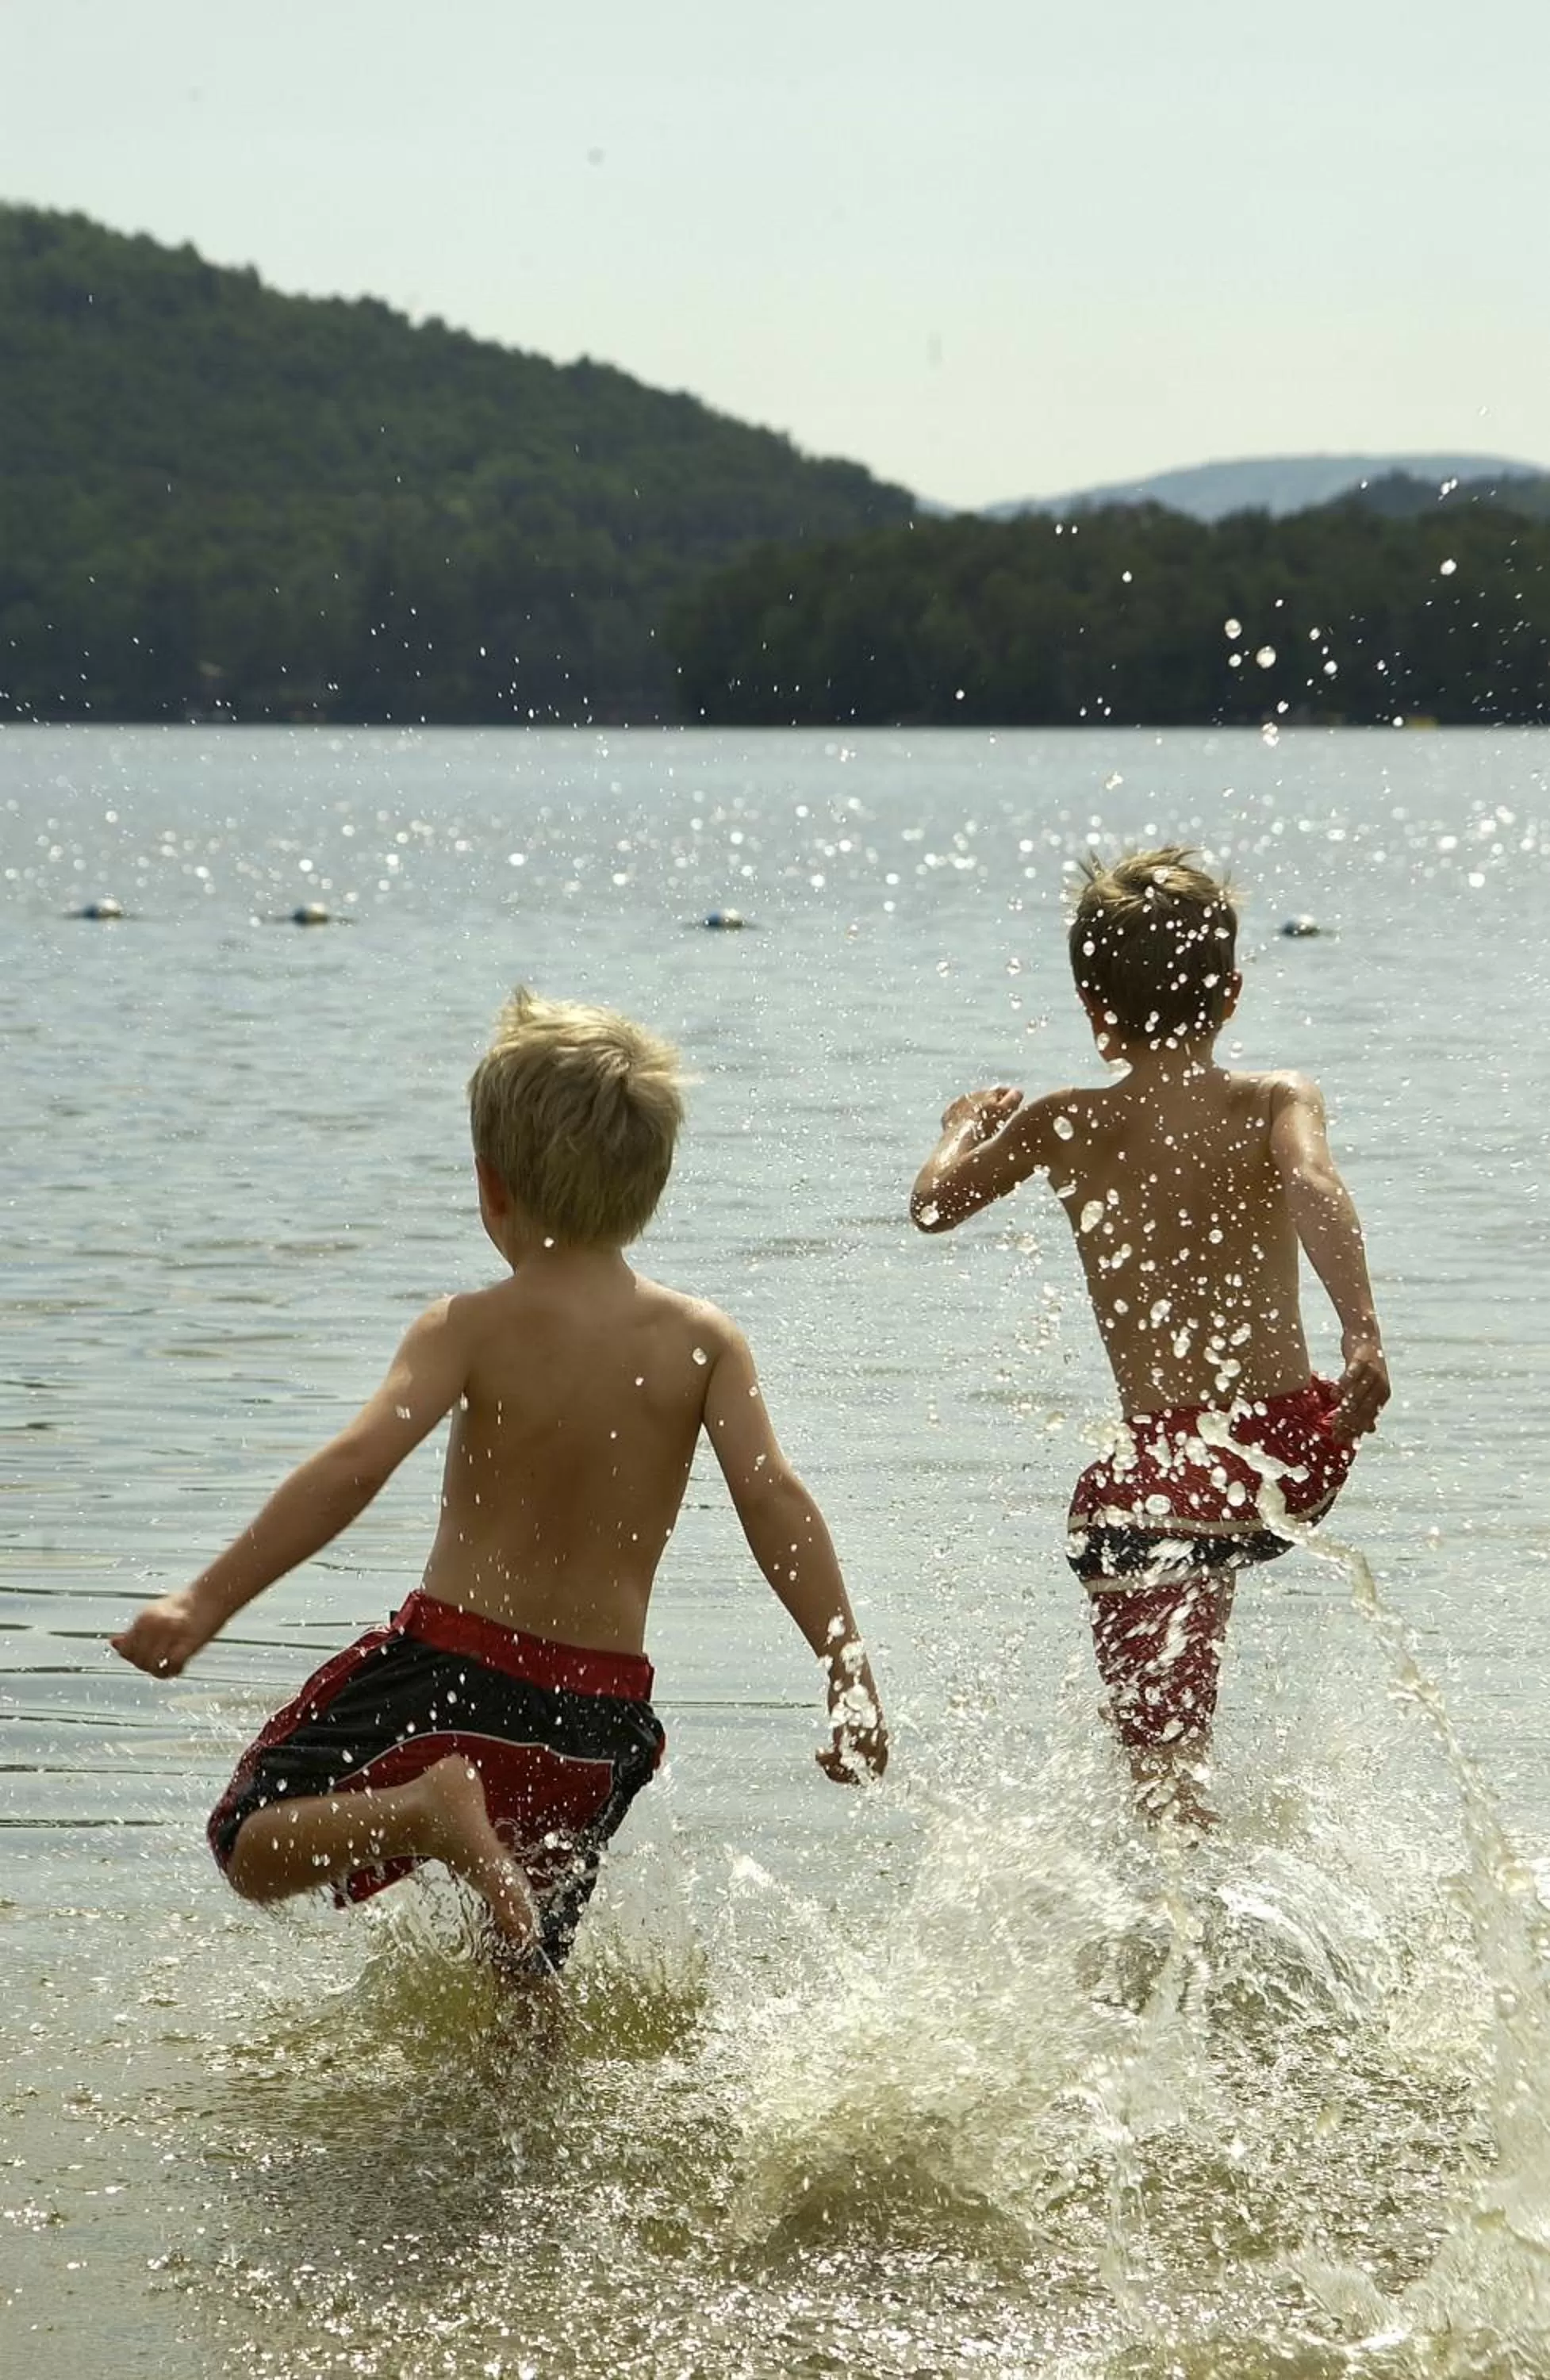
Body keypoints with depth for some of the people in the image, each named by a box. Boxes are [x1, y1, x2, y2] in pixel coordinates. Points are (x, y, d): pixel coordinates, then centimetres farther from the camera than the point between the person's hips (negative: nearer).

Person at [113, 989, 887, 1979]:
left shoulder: (470, 1330, -8)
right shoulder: (702, 1341, -1)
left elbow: (353, 1468, -19)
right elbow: (774, 1498, -10)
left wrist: (207, 1602, -21)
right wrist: (851, 1676, -8)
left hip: (456, 1660, -4)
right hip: (602, 1706, 4)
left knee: (254, 1846, 7)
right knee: (522, 1980, 25)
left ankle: (424, 1808, -18)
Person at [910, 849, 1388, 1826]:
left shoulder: (1064, 1127, 0)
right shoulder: (1276, 1104, 0)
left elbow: (935, 1205, 12)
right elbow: (1314, 1187, -21)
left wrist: (966, 1127, 33)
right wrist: (1364, 1336, -33)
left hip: (1167, 1473, -4)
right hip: (1301, 1452, 4)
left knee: (1167, 1762, 1)